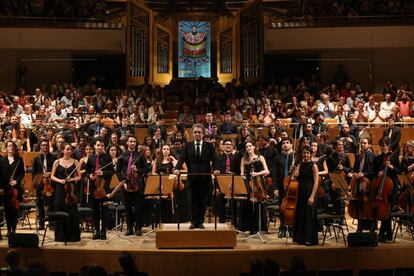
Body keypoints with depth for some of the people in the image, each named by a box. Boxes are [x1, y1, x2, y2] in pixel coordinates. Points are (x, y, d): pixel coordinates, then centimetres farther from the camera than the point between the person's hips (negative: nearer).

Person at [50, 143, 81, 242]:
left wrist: (72, 179, -11)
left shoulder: (75, 162, 6)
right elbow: (52, 176, 8)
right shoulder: (57, 162, 6)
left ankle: (72, 236, 7)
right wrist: (59, 180, -10)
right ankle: (61, 236, 10)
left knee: (72, 213, -2)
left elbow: (79, 176, 7)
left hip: (71, 189, 0)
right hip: (60, 190, 0)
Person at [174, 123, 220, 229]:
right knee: (194, 200, 6)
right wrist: (177, 168, -22)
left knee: (203, 200, 5)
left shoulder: (209, 146, 5)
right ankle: (194, 221, 13)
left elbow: (214, 160, -2)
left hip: (205, 177, 0)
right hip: (192, 177, 0)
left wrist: (216, 169, -22)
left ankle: (200, 222, 13)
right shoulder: (188, 146, 7)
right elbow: (182, 158, -4)